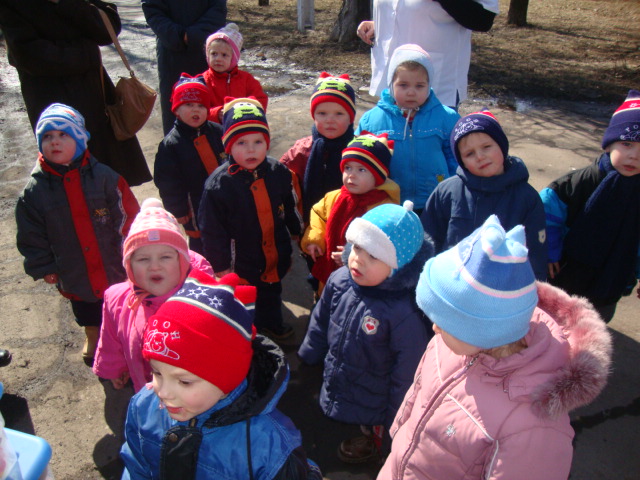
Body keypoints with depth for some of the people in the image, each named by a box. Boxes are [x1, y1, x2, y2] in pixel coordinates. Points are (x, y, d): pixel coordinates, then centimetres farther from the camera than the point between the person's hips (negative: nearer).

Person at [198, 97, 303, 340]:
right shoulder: (218, 184, -23)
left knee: (272, 293, 29)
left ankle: (272, 324, 56)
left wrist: (298, 232, 19)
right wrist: (220, 265, -12)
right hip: (241, 263, -4)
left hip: (276, 256, 5)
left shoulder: (279, 172, -10)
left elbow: (290, 208, 8)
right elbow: (212, 230, -16)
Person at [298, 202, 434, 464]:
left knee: (376, 427, 26)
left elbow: (407, 374, -23)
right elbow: (320, 322, 2)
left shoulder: (404, 313, -36)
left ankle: (375, 442, 57)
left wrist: (394, 421, -13)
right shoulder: (339, 280, -18)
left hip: (375, 402, -5)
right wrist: (307, 357, 14)